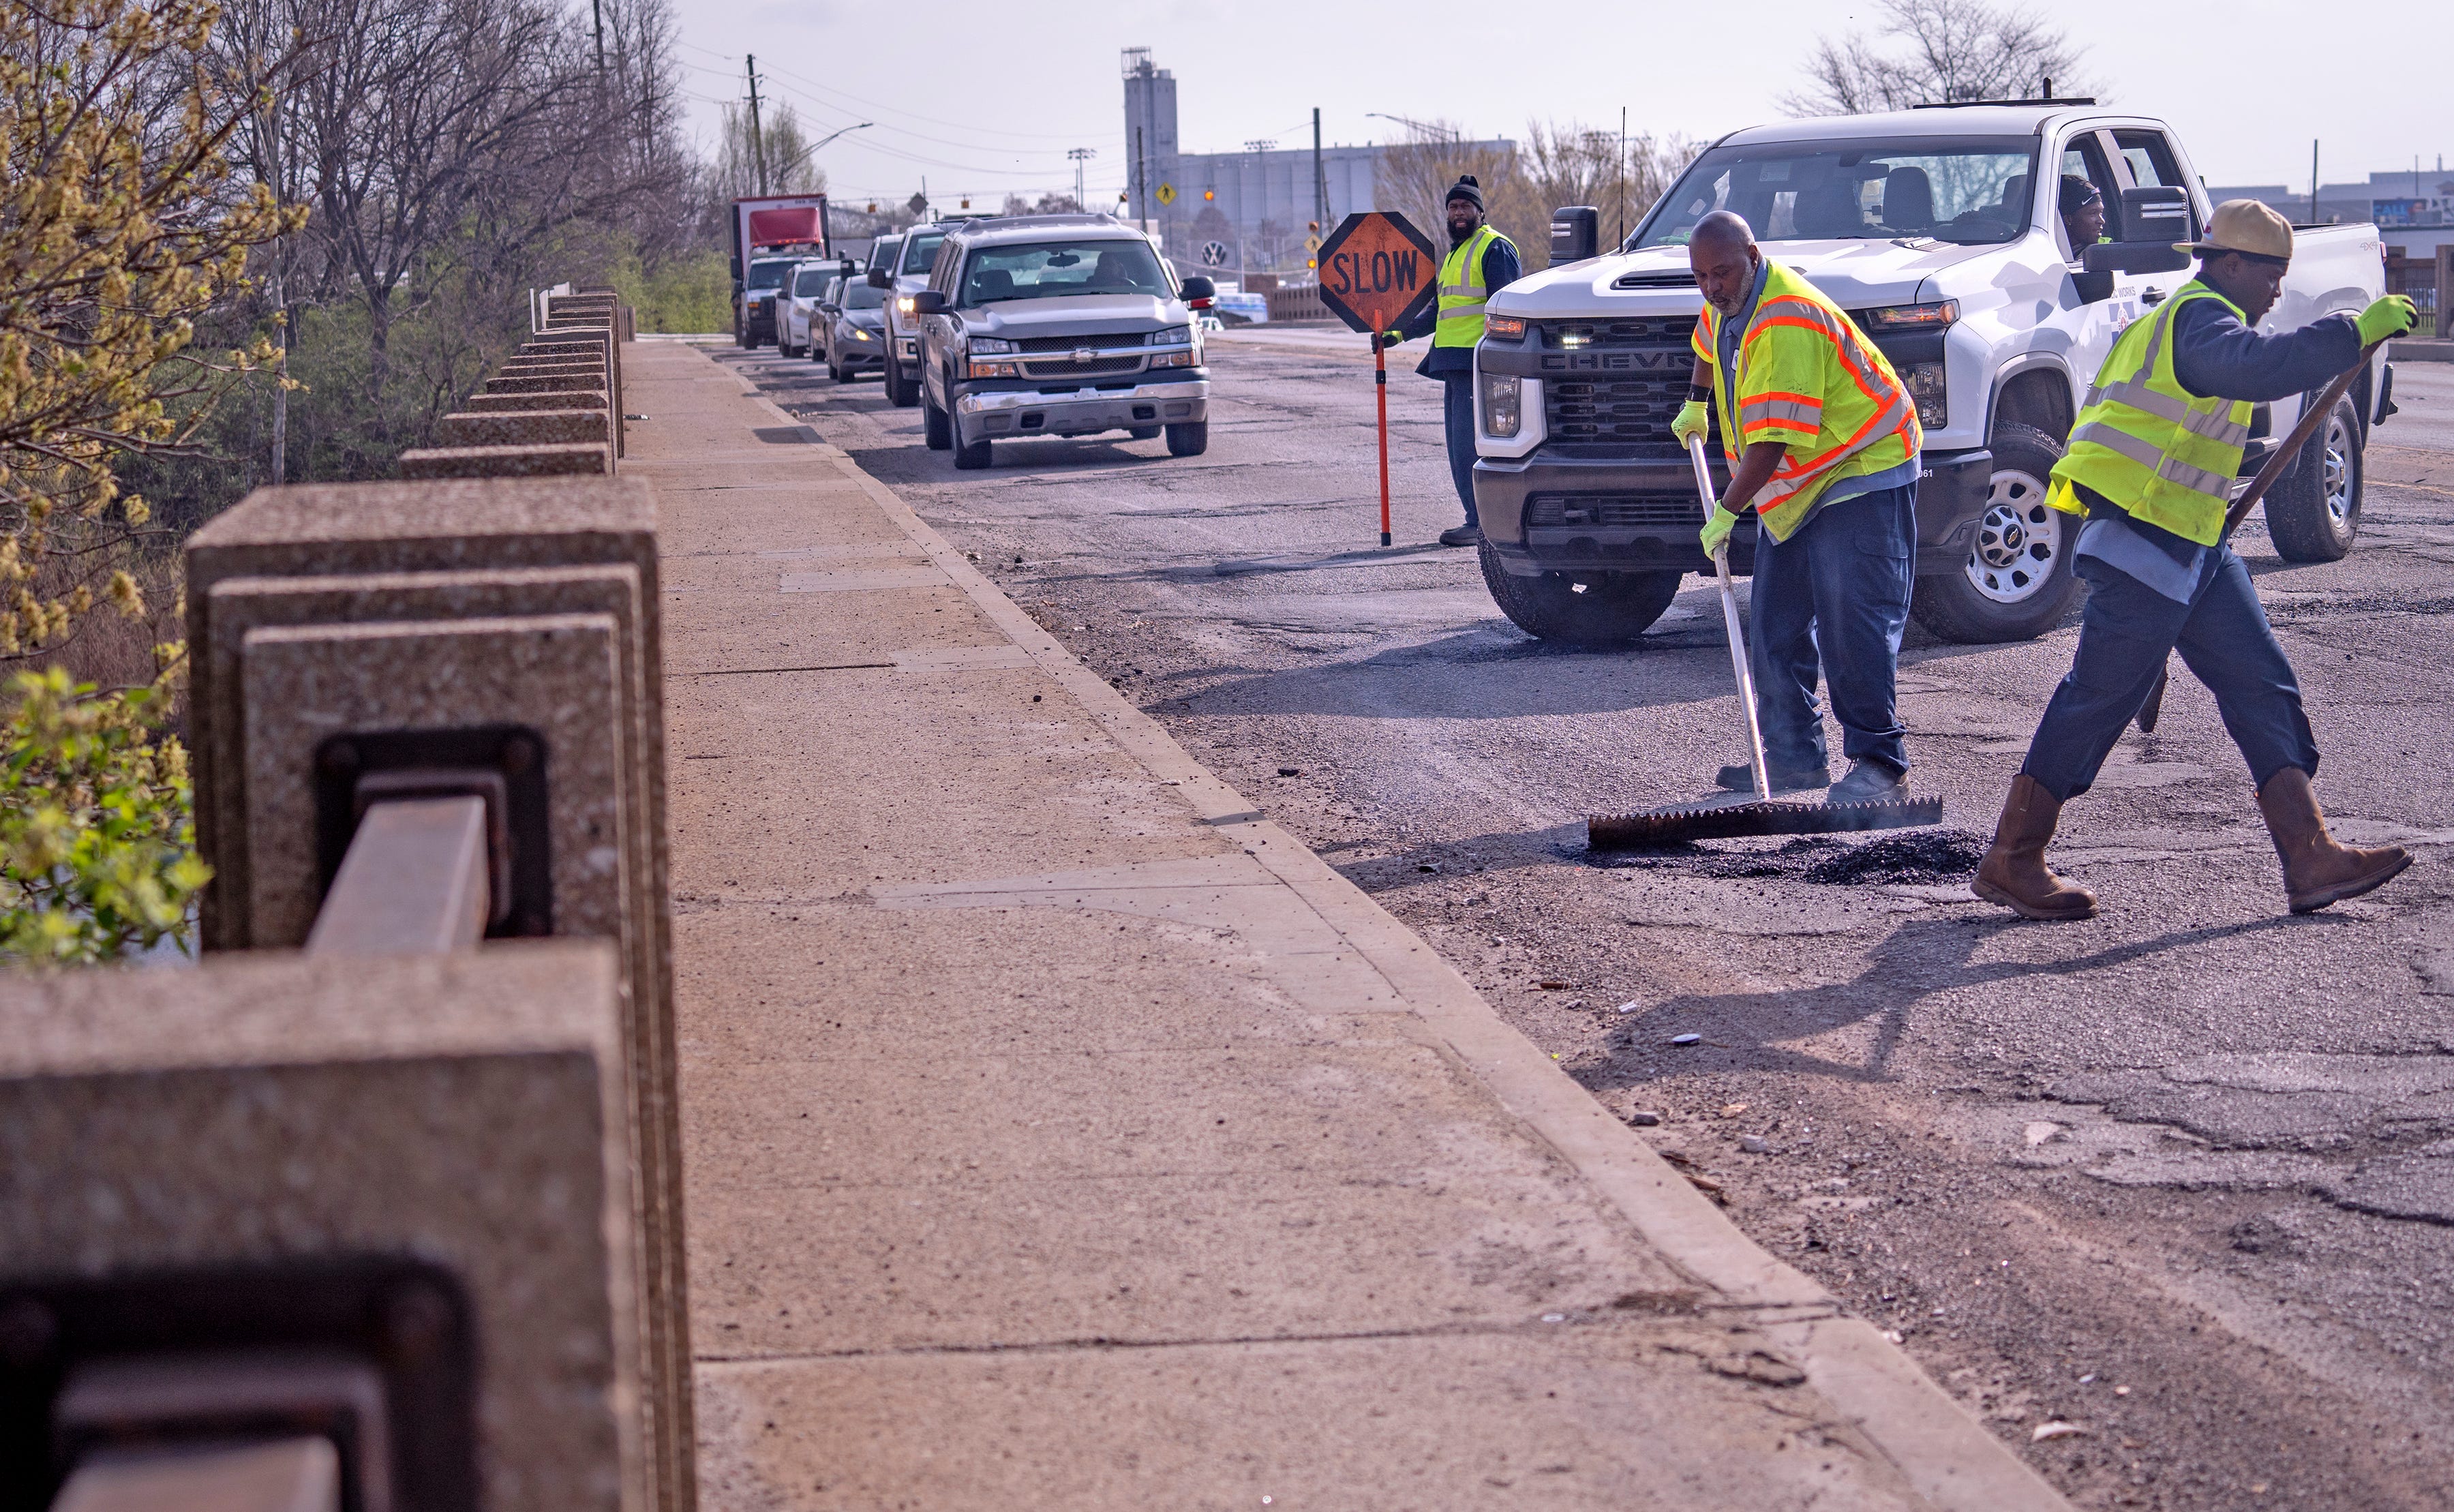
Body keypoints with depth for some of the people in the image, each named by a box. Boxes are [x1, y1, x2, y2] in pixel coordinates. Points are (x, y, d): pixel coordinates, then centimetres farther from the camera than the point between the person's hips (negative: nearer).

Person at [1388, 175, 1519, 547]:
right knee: (1459, 444, 8)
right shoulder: (1454, 253, 24)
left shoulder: (1494, 248, -5)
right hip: (1453, 361, 10)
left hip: (1479, 361, -10)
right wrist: (1401, 334, 25)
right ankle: (1479, 520, 11)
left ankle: (1481, 524, -12)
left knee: (1469, 443, -13)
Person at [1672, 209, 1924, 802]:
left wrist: (1727, 512, -25)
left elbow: (1774, 437, -29)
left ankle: (1879, 760, -12)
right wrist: (1696, 406, 36)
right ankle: (1793, 756, 13)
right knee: (1776, 626, 7)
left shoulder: (1786, 322, -27)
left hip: (1862, 472, -10)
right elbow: (1711, 343, 34)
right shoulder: (1730, 302, 5)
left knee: (1853, 624, -15)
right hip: (1793, 488, 10)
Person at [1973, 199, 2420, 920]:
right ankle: (2010, 864, 1)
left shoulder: (2187, 318, 22)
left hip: (2194, 548, 11)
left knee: (2262, 687, 4)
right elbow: (2254, 368, -33)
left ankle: (2312, 859, 2)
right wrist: (2356, 333, -33)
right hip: (2145, 543, -11)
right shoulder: (2200, 316, -12)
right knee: (2098, 699, -6)